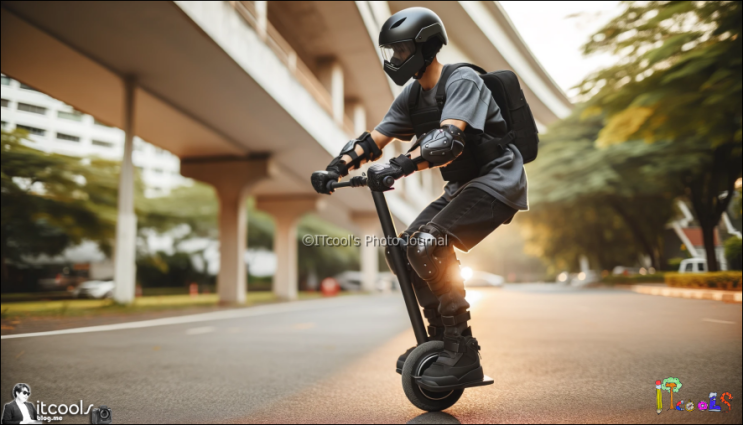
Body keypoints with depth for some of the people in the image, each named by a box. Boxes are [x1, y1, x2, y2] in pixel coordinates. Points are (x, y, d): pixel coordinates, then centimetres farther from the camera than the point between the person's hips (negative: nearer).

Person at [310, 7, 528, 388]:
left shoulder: (462, 81, -16)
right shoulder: (412, 95, 9)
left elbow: (449, 139, -33)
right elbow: (373, 140, 5)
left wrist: (399, 166, -45)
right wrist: (334, 170, -9)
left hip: (496, 179, -9)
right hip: (462, 186, 9)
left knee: (428, 244, -27)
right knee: (404, 249, 0)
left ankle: (462, 354, -17)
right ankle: (440, 336, 13)